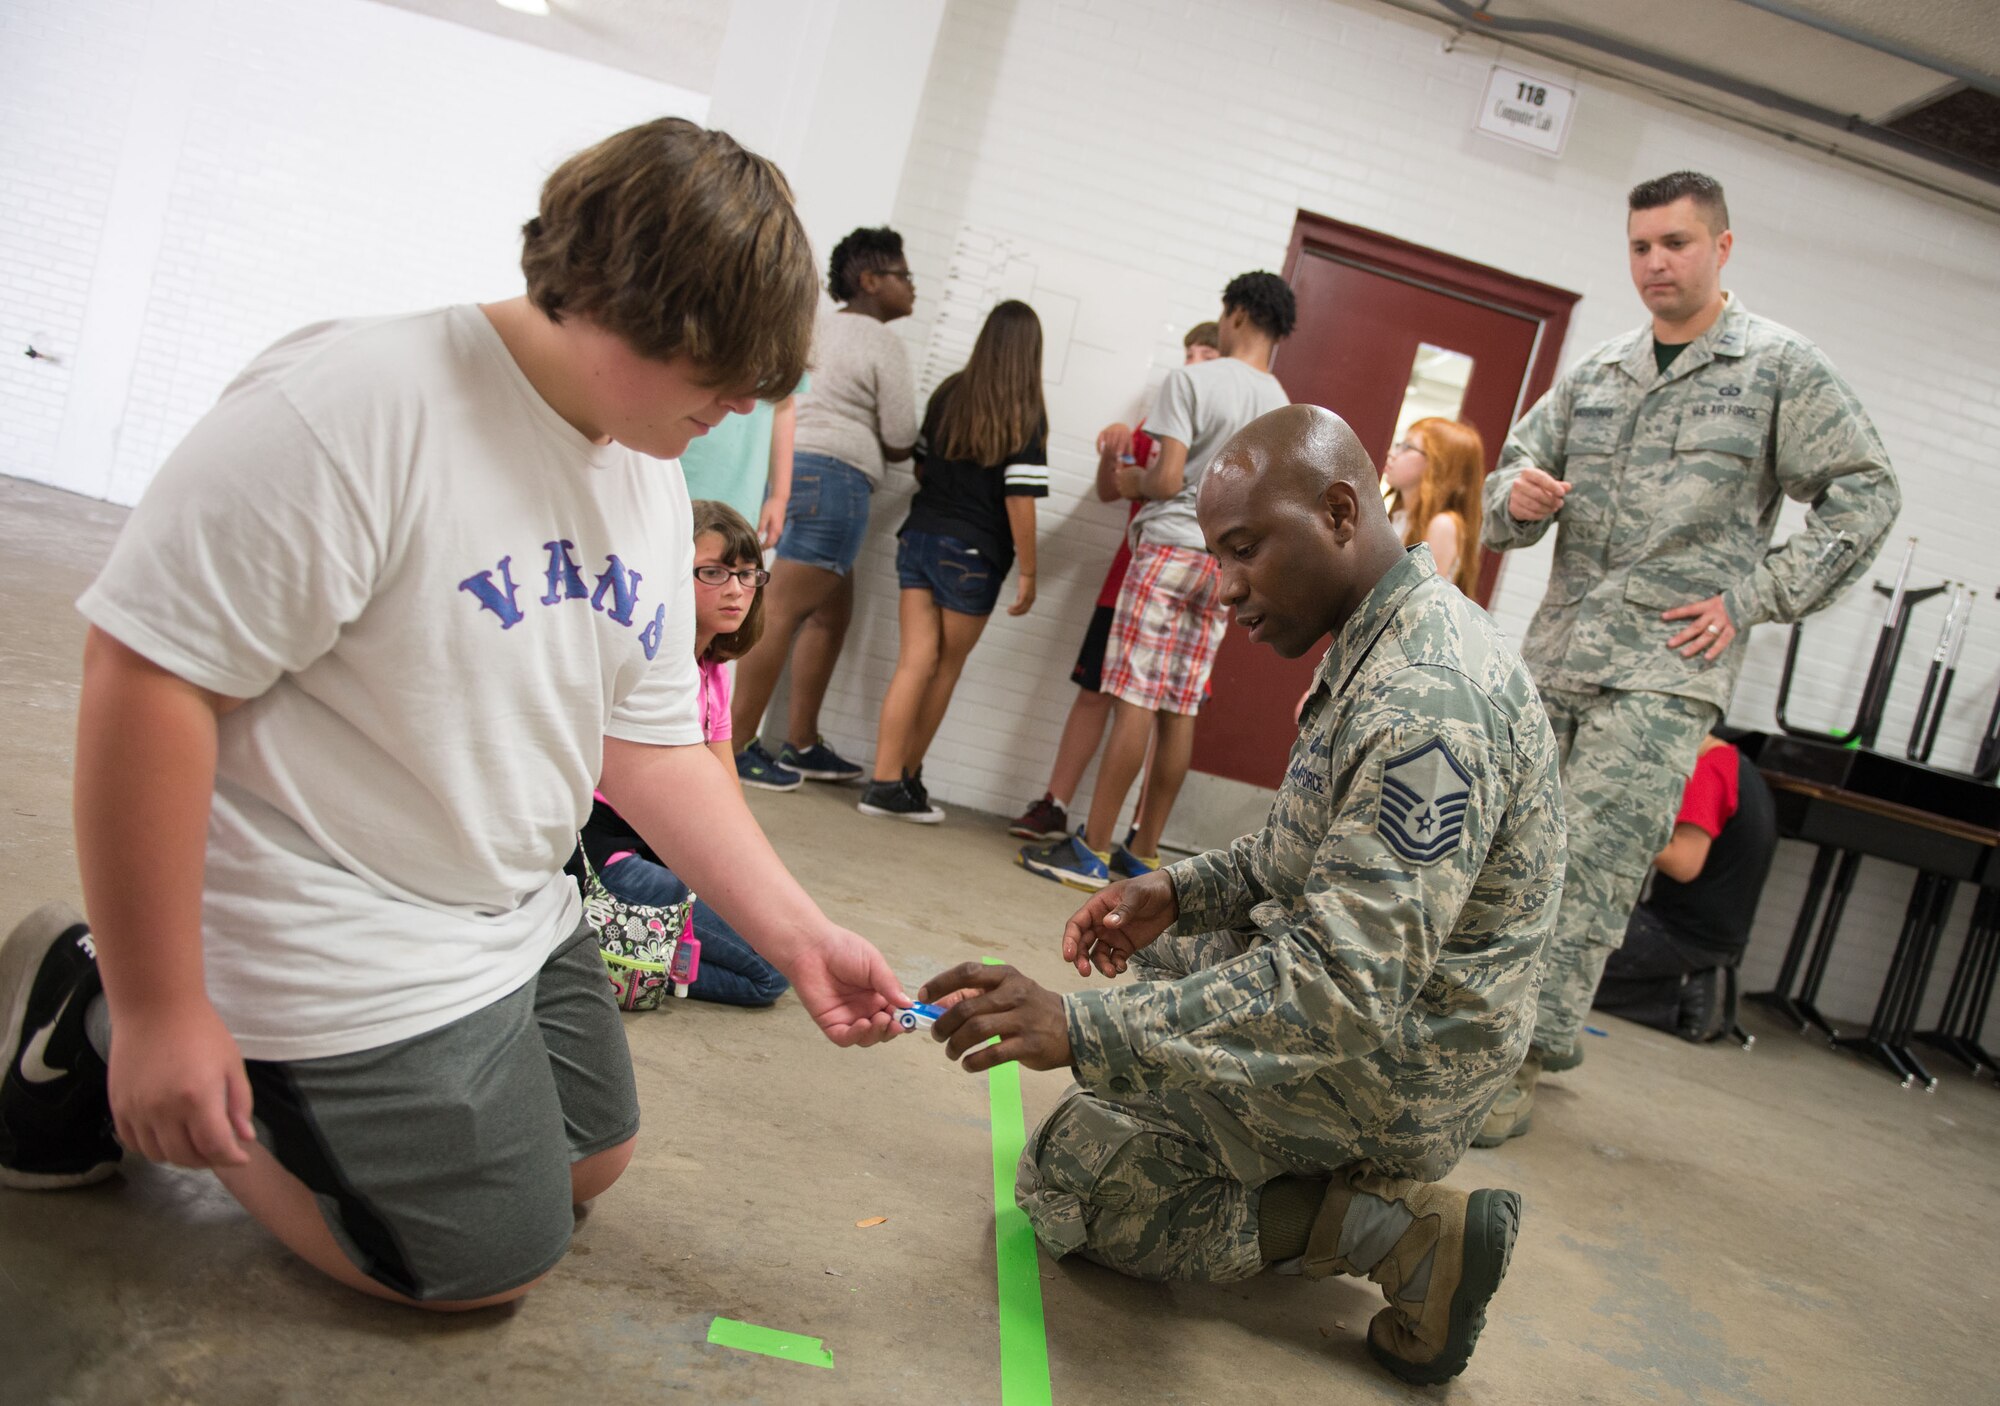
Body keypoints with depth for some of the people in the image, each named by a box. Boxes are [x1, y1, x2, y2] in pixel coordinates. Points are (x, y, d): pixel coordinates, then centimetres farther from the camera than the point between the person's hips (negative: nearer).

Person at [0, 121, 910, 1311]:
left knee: (593, 1161, 20)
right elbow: (149, 676, -26)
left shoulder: (650, 477, 1)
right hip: (344, 953, -9)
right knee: (498, 1262, 4)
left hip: (520, 919, 9)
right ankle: (102, 1018, 11)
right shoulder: (353, 409, -26)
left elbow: (652, 747, 3)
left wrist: (799, 936, -4)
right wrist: (158, 1010, -21)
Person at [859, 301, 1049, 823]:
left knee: (915, 663, 3)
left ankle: (887, 781, -2)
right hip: (973, 554, -4)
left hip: (919, 538, 4)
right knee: (945, 669, 11)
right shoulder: (1025, 415, -9)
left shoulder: (948, 394, 5)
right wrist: (1028, 571, -7)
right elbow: (1019, 500, -13)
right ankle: (906, 777, 19)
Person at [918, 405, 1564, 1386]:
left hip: (1389, 1075, -10)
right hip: (1378, 988, 10)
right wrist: (1184, 891, -1)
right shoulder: (1386, 643, 4)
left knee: (1069, 1182, -4)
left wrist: (1082, 1029, -36)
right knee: (1150, 942, 28)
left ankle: (1401, 1231, -6)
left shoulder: (1429, 703, -30)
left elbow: (1348, 991, -35)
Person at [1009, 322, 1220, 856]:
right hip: (1128, 578, 4)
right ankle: (1053, 808, 15)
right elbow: (1111, 492, 16)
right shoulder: (1158, 419, 14)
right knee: (1093, 691, 6)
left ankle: (1142, 839, 4)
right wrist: (1113, 454, -5)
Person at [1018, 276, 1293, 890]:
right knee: (1180, 708, 6)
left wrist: (1134, 477, 6)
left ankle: (1091, 849, -5)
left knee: (1135, 698, -7)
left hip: (1171, 547, -6)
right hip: (1228, 562, 6)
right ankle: (1144, 852, 11)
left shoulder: (1191, 380, -7)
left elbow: (1167, 479, -15)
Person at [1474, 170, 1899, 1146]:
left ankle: (1519, 1072, -3)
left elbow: (1864, 494, 2)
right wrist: (1517, 496, -9)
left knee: (1590, 870, -10)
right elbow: (1511, 481, 16)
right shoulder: (1593, 375, 15)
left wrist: (1755, 598, -6)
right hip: (1554, 654, 5)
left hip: (1666, 670, -5)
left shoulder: (1782, 367, 3)